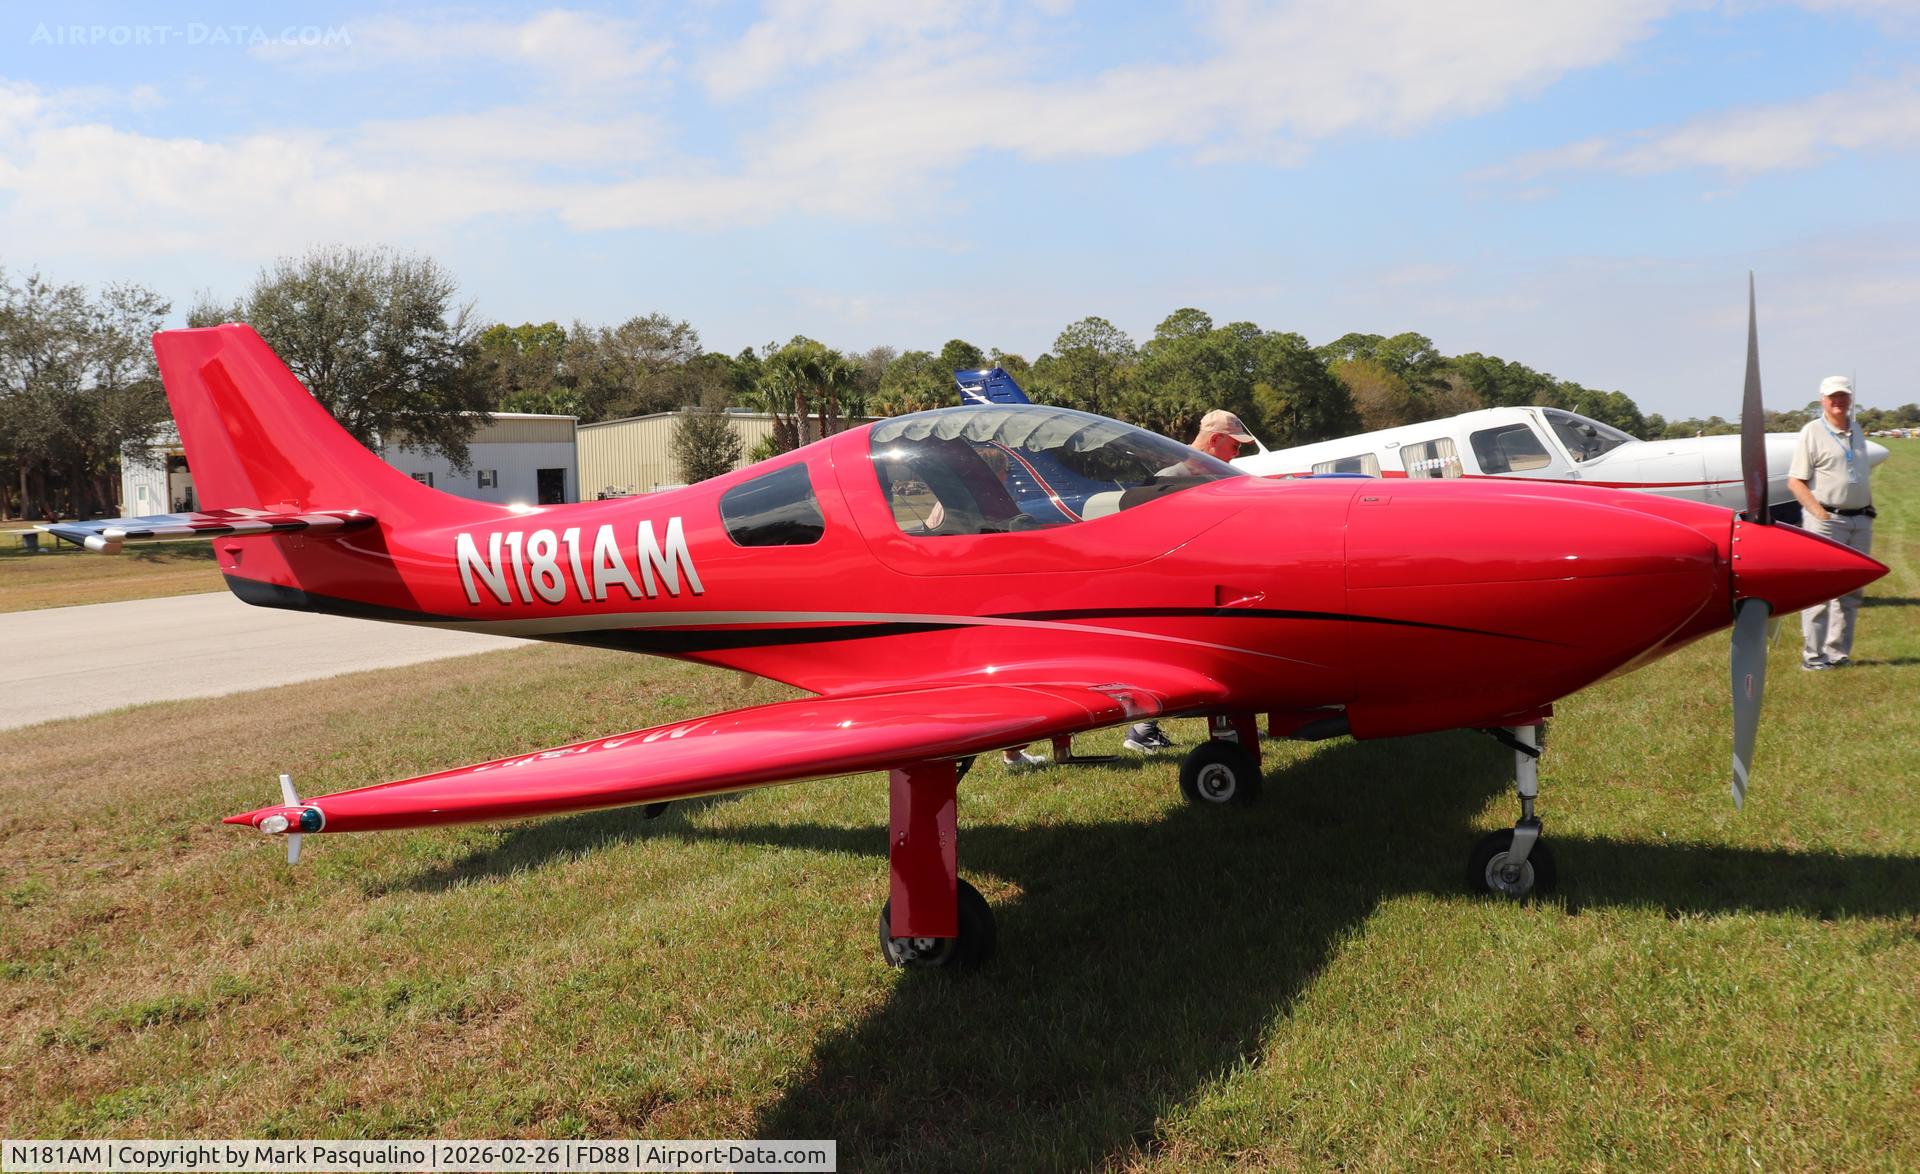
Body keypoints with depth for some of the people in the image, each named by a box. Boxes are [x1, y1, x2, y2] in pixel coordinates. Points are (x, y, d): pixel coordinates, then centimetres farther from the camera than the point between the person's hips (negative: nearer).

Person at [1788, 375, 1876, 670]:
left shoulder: (1856, 431, 15)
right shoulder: (1812, 433, -4)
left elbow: (1864, 475, 23)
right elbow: (1795, 481, -9)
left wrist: (1869, 510, 12)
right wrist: (1820, 514, -16)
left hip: (1860, 520, 7)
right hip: (1827, 519, -7)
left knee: (1852, 590, 9)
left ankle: (1838, 652, 17)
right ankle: (1812, 655, -3)